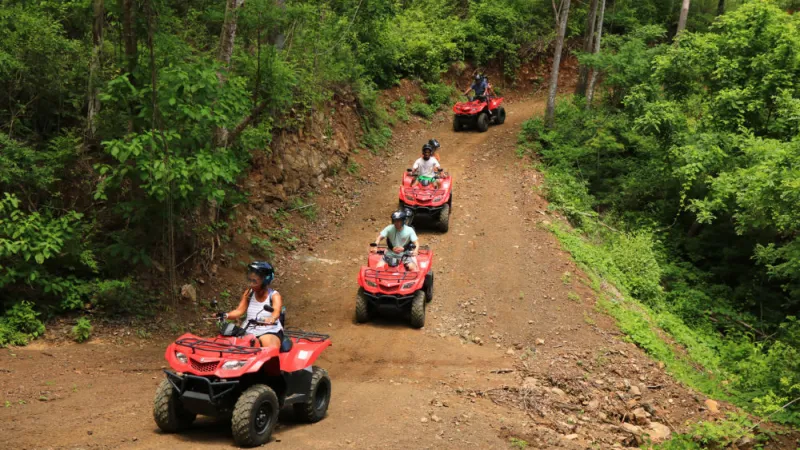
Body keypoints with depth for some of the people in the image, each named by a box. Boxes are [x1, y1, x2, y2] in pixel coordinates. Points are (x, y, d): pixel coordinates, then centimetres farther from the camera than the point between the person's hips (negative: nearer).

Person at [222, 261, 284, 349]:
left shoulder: (274, 296, -4)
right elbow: (239, 311, 1)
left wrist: (270, 319, -49)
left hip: (269, 332, -4)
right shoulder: (248, 293, 9)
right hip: (248, 331, 4)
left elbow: (276, 312, -24)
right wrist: (226, 315, -21)